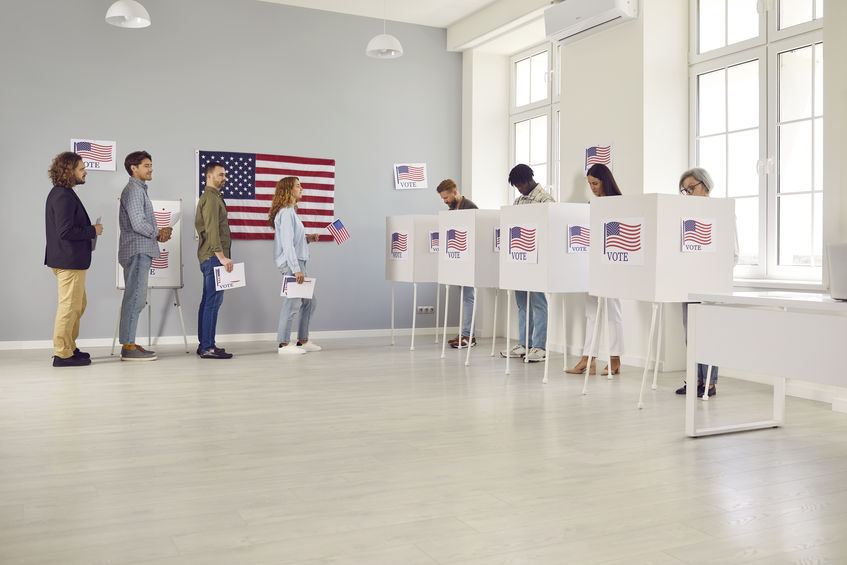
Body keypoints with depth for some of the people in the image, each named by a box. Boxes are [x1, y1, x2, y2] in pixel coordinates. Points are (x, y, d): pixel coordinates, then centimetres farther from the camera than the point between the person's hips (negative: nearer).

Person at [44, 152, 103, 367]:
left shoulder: (60, 194, 16)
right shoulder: (63, 196, -17)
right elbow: (66, 231, -23)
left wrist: (89, 229, 11)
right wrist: (93, 231, -12)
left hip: (68, 259, 11)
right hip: (69, 260, -11)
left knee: (78, 304, 19)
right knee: (69, 306, -4)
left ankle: (69, 347, 27)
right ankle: (62, 354, 3)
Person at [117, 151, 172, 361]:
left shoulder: (139, 189, 22)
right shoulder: (134, 190, -11)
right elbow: (138, 224, -20)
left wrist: (159, 233, 8)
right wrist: (159, 234, -5)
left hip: (141, 252, 11)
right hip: (137, 251, -11)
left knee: (136, 300, 11)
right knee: (134, 299, -10)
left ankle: (129, 343, 16)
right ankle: (128, 347, -7)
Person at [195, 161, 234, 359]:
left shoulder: (212, 197, 23)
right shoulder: (211, 198, -11)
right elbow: (212, 230, -20)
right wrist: (222, 256, -25)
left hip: (211, 257, 11)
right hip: (213, 256, -11)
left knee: (208, 301, 12)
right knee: (213, 301, -11)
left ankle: (204, 344, 17)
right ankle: (208, 348, -11)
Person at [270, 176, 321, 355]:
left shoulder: (291, 211, 18)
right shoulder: (286, 213, -14)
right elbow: (287, 243, -20)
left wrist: (307, 239, 10)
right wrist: (296, 269, -23)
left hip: (297, 262, 11)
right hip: (290, 263, -11)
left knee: (308, 301, 14)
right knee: (293, 302, -7)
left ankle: (303, 341, 22)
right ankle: (284, 345, 1)